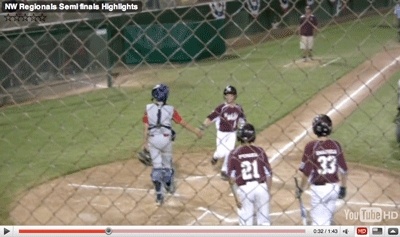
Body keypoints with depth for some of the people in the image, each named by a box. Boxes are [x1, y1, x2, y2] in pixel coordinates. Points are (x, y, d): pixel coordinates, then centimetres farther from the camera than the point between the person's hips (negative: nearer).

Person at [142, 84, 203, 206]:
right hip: (166, 139, 0)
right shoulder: (170, 109, -7)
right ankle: (169, 186, 43)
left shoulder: (148, 109, -7)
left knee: (156, 166, 5)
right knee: (167, 163, 20)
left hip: (153, 140, 0)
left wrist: (145, 142, 3)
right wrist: (196, 131, 10)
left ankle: (159, 195, 1)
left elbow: (146, 128, -7)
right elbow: (183, 123, -2)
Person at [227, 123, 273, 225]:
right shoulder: (260, 151, 2)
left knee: (245, 222, 5)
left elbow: (232, 178, -5)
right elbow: (268, 174, 3)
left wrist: (236, 196, 0)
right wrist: (268, 191, 12)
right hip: (261, 187, 1)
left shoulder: (234, 153, -2)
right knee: (264, 221, 10)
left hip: (243, 189, -1)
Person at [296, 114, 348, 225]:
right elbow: (343, 169, 4)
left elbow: (307, 172, -13)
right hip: (334, 187, 4)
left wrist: (300, 188, 0)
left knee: (319, 221, 2)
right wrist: (343, 187, 16)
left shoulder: (311, 146, -13)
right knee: (327, 218, 19)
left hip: (318, 188, -4)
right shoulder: (336, 145, -1)